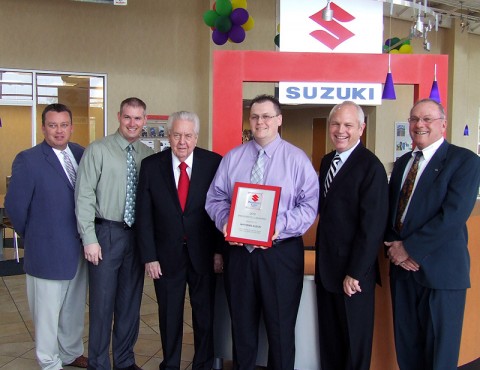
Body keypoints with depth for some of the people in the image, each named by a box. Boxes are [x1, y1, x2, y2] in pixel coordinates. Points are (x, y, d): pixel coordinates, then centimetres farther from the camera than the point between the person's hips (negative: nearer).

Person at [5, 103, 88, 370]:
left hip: (79, 247, 6)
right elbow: (15, 206, -11)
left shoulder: (80, 153, 2)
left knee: (75, 306, 21)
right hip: (48, 250, -5)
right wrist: (31, 235, 0)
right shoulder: (28, 160, -14)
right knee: (47, 311, 10)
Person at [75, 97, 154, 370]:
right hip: (106, 233, -4)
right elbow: (85, 196, -9)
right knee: (102, 301, 4)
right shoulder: (98, 150, -6)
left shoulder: (149, 155, 5)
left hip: (138, 234, 4)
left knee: (131, 301, 14)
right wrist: (89, 238, -12)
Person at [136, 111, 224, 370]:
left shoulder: (214, 163, -6)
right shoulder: (151, 165, -3)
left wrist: (220, 250, -6)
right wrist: (149, 256, -6)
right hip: (167, 255, 1)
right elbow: (144, 215, -2)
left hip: (203, 254, 0)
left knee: (205, 315, 13)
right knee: (169, 316, 14)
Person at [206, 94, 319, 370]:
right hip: (239, 251, 3)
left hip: (281, 252, -3)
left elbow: (311, 205, -7)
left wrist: (282, 224, -21)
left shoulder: (297, 159, -2)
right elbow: (215, 199, 7)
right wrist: (225, 221, -13)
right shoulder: (232, 158, 7)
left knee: (281, 328, 8)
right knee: (242, 325, 17)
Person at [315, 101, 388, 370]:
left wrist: (355, 273, -18)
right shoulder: (327, 161, 10)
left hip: (353, 273, -7)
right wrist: (321, 260, 8)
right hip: (326, 267, 7)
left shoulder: (371, 166, -15)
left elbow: (372, 226, -18)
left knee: (355, 340, 11)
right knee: (329, 337, 19)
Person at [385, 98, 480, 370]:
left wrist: (409, 248, -16)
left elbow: (454, 215, -18)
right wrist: (394, 247, -6)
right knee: (406, 347, 13)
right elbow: (390, 211, 13)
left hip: (440, 269, -6)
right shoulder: (402, 163, 15)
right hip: (403, 266, 6)